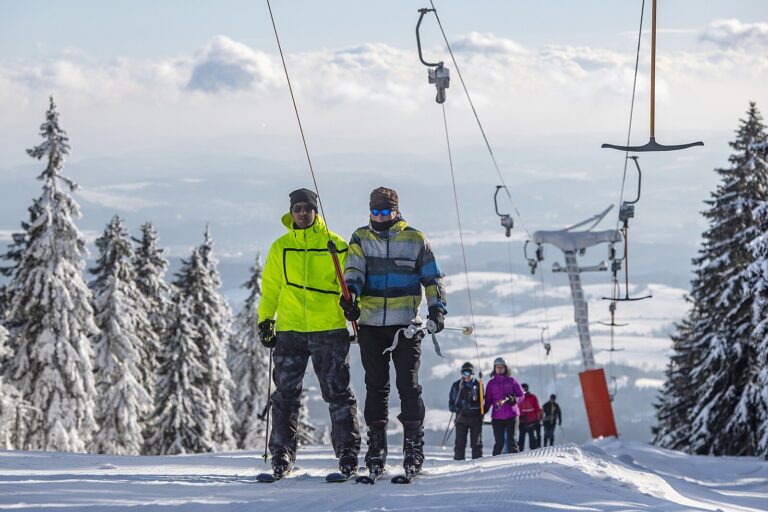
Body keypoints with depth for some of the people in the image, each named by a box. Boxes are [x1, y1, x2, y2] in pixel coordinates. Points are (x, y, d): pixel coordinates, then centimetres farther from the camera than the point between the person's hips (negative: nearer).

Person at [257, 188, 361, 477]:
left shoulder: (334, 245, 4)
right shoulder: (280, 248, 10)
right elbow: (270, 289, 16)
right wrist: (265, 321, 10)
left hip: (329, 329, -2)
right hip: (289, 331, 2)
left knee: (337, 393, -2)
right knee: (286, 394, 2)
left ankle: (348, 452, 2)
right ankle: (282, 455, 6)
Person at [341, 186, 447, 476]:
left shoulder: (415, 240, 6)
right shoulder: (360, 239, 9)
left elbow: (432, 278, 9)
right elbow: (354, 271, -5)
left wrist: (436, 309, -6)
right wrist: (350, 295, -25)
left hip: (406, 324, -2)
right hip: (370, 324, 2)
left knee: (408, 384, -6)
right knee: (376, 385, 5)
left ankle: (414, 446, -3)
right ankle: (376, 445, 10)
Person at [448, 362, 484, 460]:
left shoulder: (478, 385, 3)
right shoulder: (456, 385, 8)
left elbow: (482, 401, 1)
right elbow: (451, 400, 13)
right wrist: (454, 407, -9)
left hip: (475, 418, -1)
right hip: (461, 417, 1)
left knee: (476, 442, 2)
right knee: (460, 442, -2)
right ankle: (458, 460, 1)